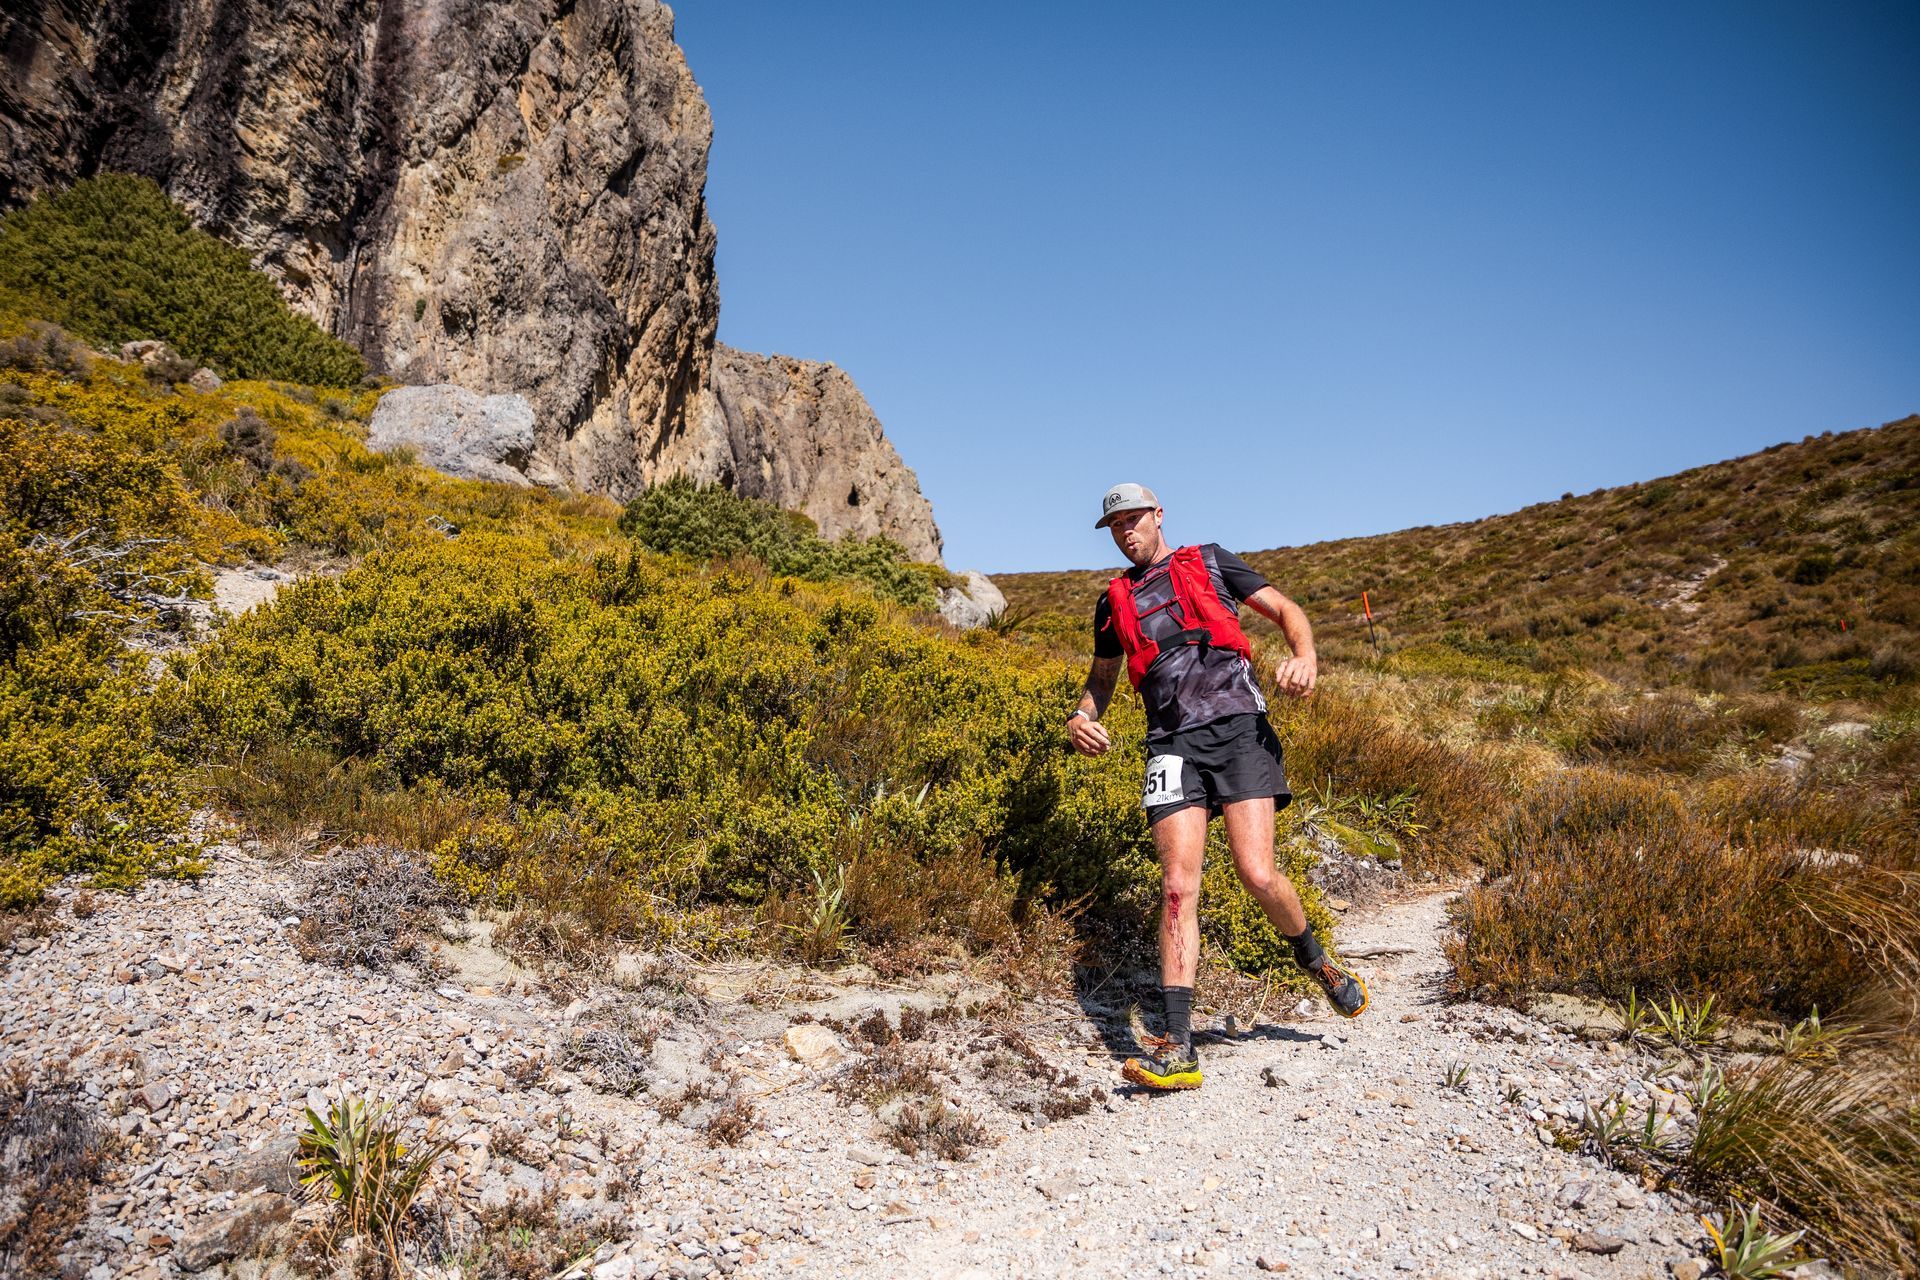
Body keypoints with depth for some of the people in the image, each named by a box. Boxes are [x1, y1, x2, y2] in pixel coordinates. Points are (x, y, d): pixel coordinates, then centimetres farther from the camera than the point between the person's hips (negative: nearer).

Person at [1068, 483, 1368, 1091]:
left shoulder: (1209, 561, 15)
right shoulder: (1115, 603, 21)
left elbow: (1285, 609, 13)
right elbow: (1102, 678, 30)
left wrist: (1304, 656, -10)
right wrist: (1082, 717, 7)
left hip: (1238, 727, -2)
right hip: (1172, 744, 2)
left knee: (1258, 876, -12)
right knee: (1177, 888, -10)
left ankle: (1315, 958, 21)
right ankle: (1178, 1048, -9)